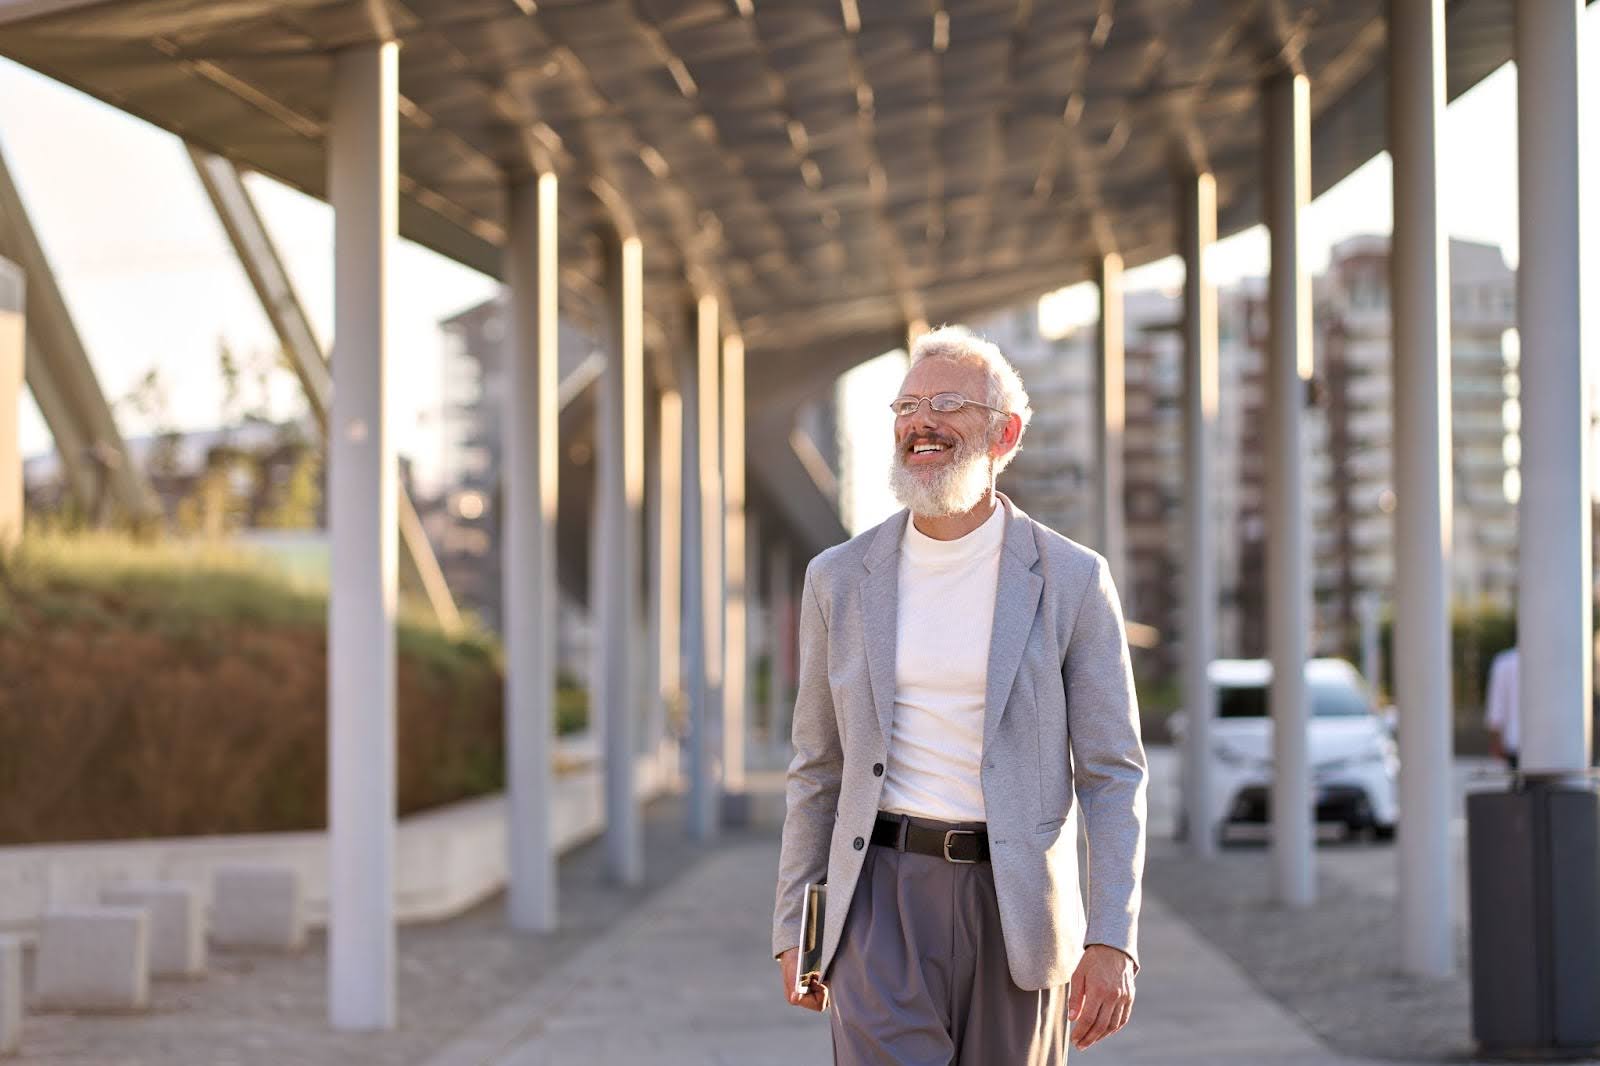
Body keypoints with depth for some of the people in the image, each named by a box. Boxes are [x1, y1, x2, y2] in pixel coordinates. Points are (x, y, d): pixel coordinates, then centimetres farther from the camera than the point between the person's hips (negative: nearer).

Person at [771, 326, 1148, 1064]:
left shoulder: (1071, 581, -2)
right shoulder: (840, 579, 5)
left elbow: (1113, 775, -3)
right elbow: (818, 768, 12)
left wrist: (1112, 940, -13)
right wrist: (793, 930, 10)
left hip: (1015, 908, 0)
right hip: (885, 898, 1)